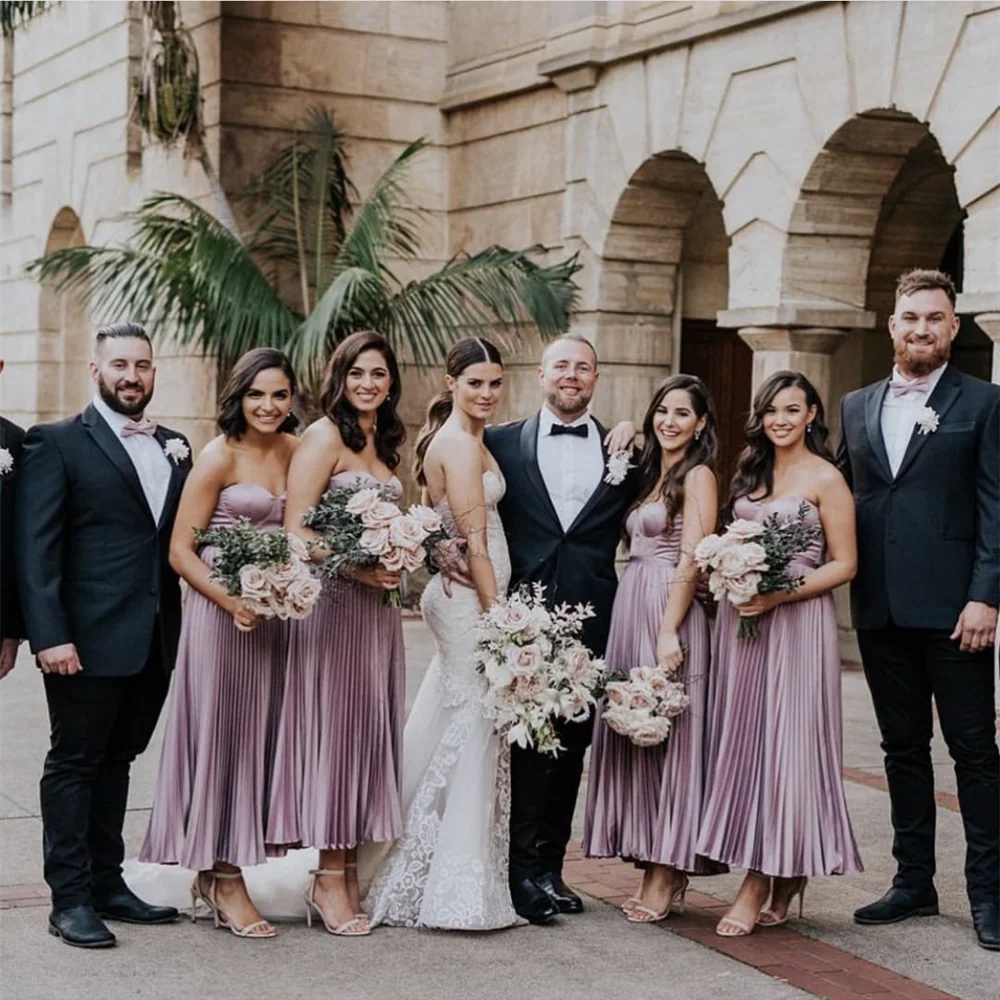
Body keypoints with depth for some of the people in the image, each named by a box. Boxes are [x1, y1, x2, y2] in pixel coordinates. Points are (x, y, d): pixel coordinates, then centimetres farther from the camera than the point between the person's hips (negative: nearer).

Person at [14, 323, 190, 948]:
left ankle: (106, 884, 24)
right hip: (87, 639, -5)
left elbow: (181, 539, 14)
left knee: (117, 761, 14)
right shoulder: (57, 444, -4)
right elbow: (36, 548, -9)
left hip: (154, 643, 5)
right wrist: (49, 635, -17)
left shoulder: (175, 449, 13)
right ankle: (70, 899, 9)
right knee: (75, 762, 2)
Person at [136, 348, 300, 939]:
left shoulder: (297, 451, 7)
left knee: (259, 732, 11)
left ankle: (216, 873, 24)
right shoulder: (220, 456, -8)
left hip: (278, 613, 6)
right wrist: (234, 602, -20)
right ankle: (226, 884, 10)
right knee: (221, 733, 1)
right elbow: (181, 549, -10)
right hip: (222, 608, -6)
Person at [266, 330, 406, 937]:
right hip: (333, 602, -7)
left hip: (379, 607, 7)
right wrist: (355, 568, -21)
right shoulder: (325, 437, -7)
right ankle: (328, 879, 3)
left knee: (369, 729, 8)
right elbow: (295, 529, -13)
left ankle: (351, 870, 15)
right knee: (333, 725, -4)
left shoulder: (386, 444, 16)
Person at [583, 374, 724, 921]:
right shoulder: (650, 474, 20)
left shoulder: (698, 475, -5)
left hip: (668, 614, -9)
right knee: (632, 736, 8)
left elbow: (691, 560, -13)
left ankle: (668, 875, 0)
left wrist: (669, 632, -19)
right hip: (629, 611, 9)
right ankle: (654, 867, 14)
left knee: (670, 733, -5)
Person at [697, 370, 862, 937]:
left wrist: (780, 595, -17)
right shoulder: (751, 473, 15)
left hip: (798, 623, -6)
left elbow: (845, 564, -7)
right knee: (743, 740, 5)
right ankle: (774, 885, 13)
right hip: (741, 620, 7)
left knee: (784, 744, -5)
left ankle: (762, 888, -2)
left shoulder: (825, 479, -5)